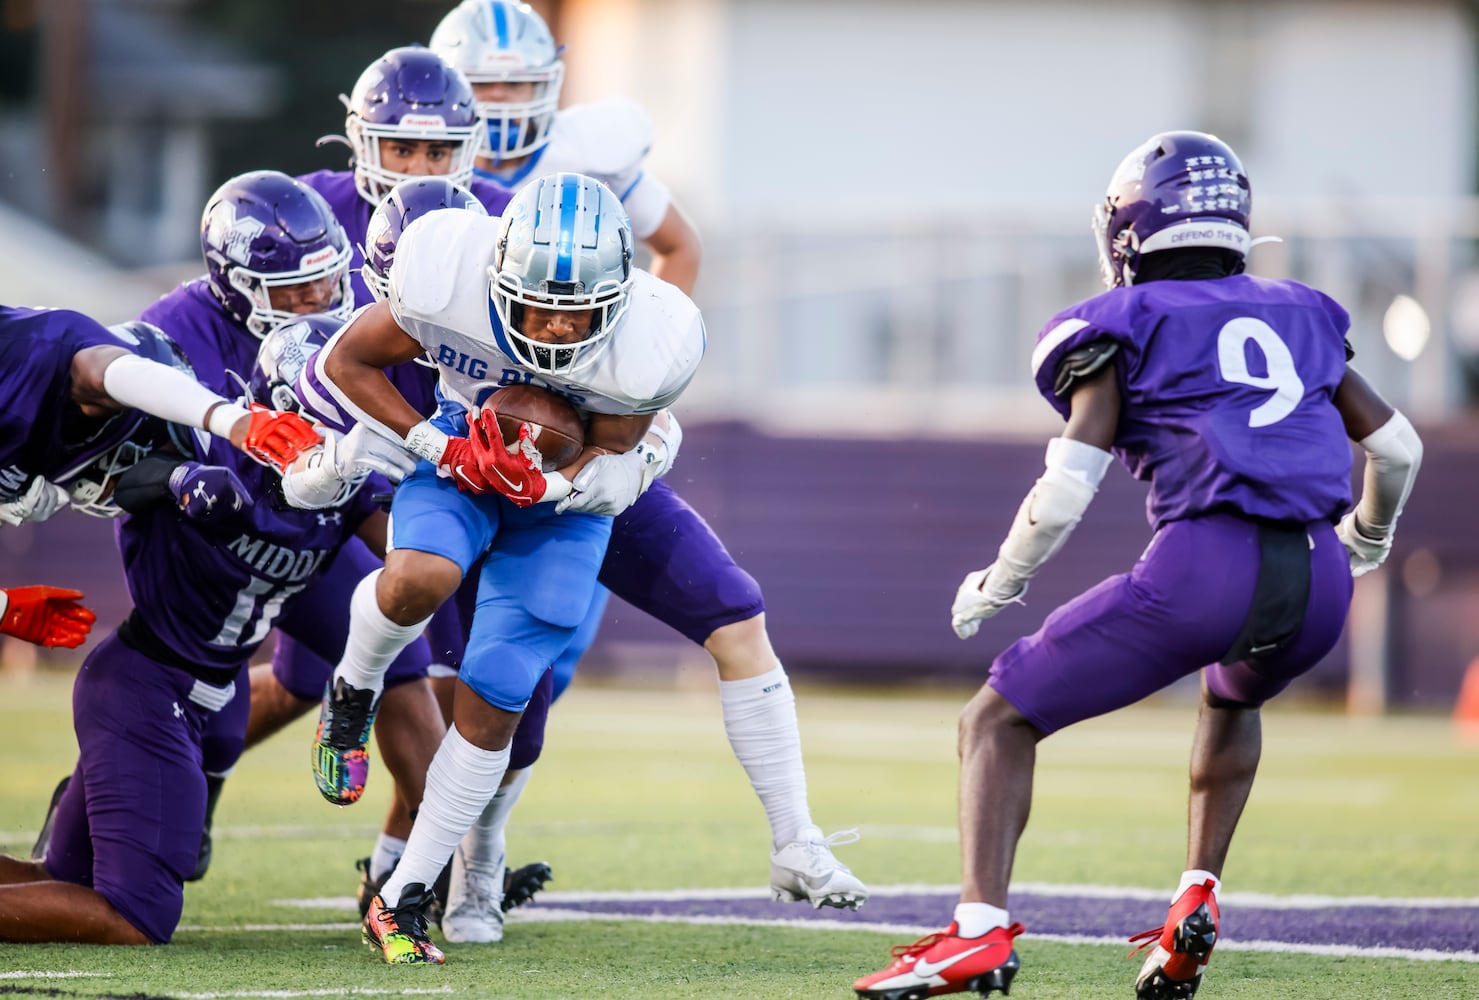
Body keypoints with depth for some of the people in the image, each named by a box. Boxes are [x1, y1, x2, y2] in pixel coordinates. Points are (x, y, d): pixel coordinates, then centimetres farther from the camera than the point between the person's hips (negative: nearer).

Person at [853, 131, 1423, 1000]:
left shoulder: (1126, 327, 9)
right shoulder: (1298, 315, 24)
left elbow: (1067, 489, -1)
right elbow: (1398, 446, 26)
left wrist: (998, 585, 16)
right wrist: (1368, 540, 46)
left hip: (1203, 567, -5)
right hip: (1320, 584, 5)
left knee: (999, 722, 6)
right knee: (1232, 697, 40)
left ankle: (981, 930, -14)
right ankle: (1198, 898, 25)